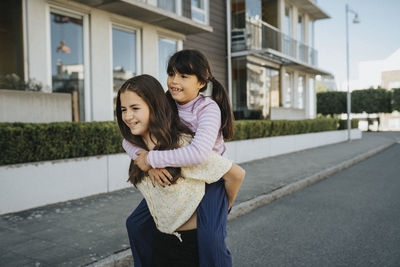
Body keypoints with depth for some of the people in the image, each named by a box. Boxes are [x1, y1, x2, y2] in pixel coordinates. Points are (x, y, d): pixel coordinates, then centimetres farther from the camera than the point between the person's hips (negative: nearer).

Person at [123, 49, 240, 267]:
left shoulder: (208, 108, -24)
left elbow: (199, 153, -41)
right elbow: (129, 140, -12)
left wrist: (152, 159, -33)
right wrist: (149, 165, -31)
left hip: (211, 177, -5)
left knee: (210, 238, -27)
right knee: (136, 223, 5)